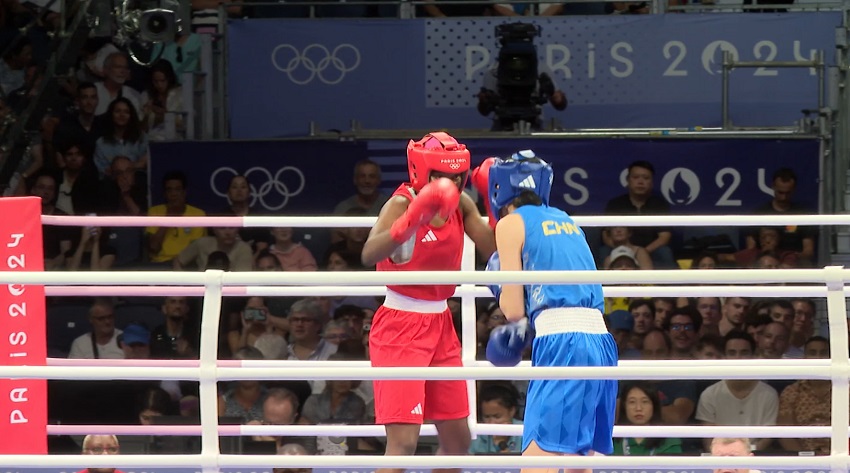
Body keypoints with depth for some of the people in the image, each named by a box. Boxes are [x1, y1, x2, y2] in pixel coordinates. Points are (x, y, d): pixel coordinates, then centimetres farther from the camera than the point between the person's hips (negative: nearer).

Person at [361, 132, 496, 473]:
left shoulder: (461, 205, 2)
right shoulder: (401, 204, -17)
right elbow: (369, 255, -36)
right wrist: (412, 220, -50)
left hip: (440, 326, 7)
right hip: (400, 327, -7)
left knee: (458, 439, 11)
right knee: (403, 441, -16)